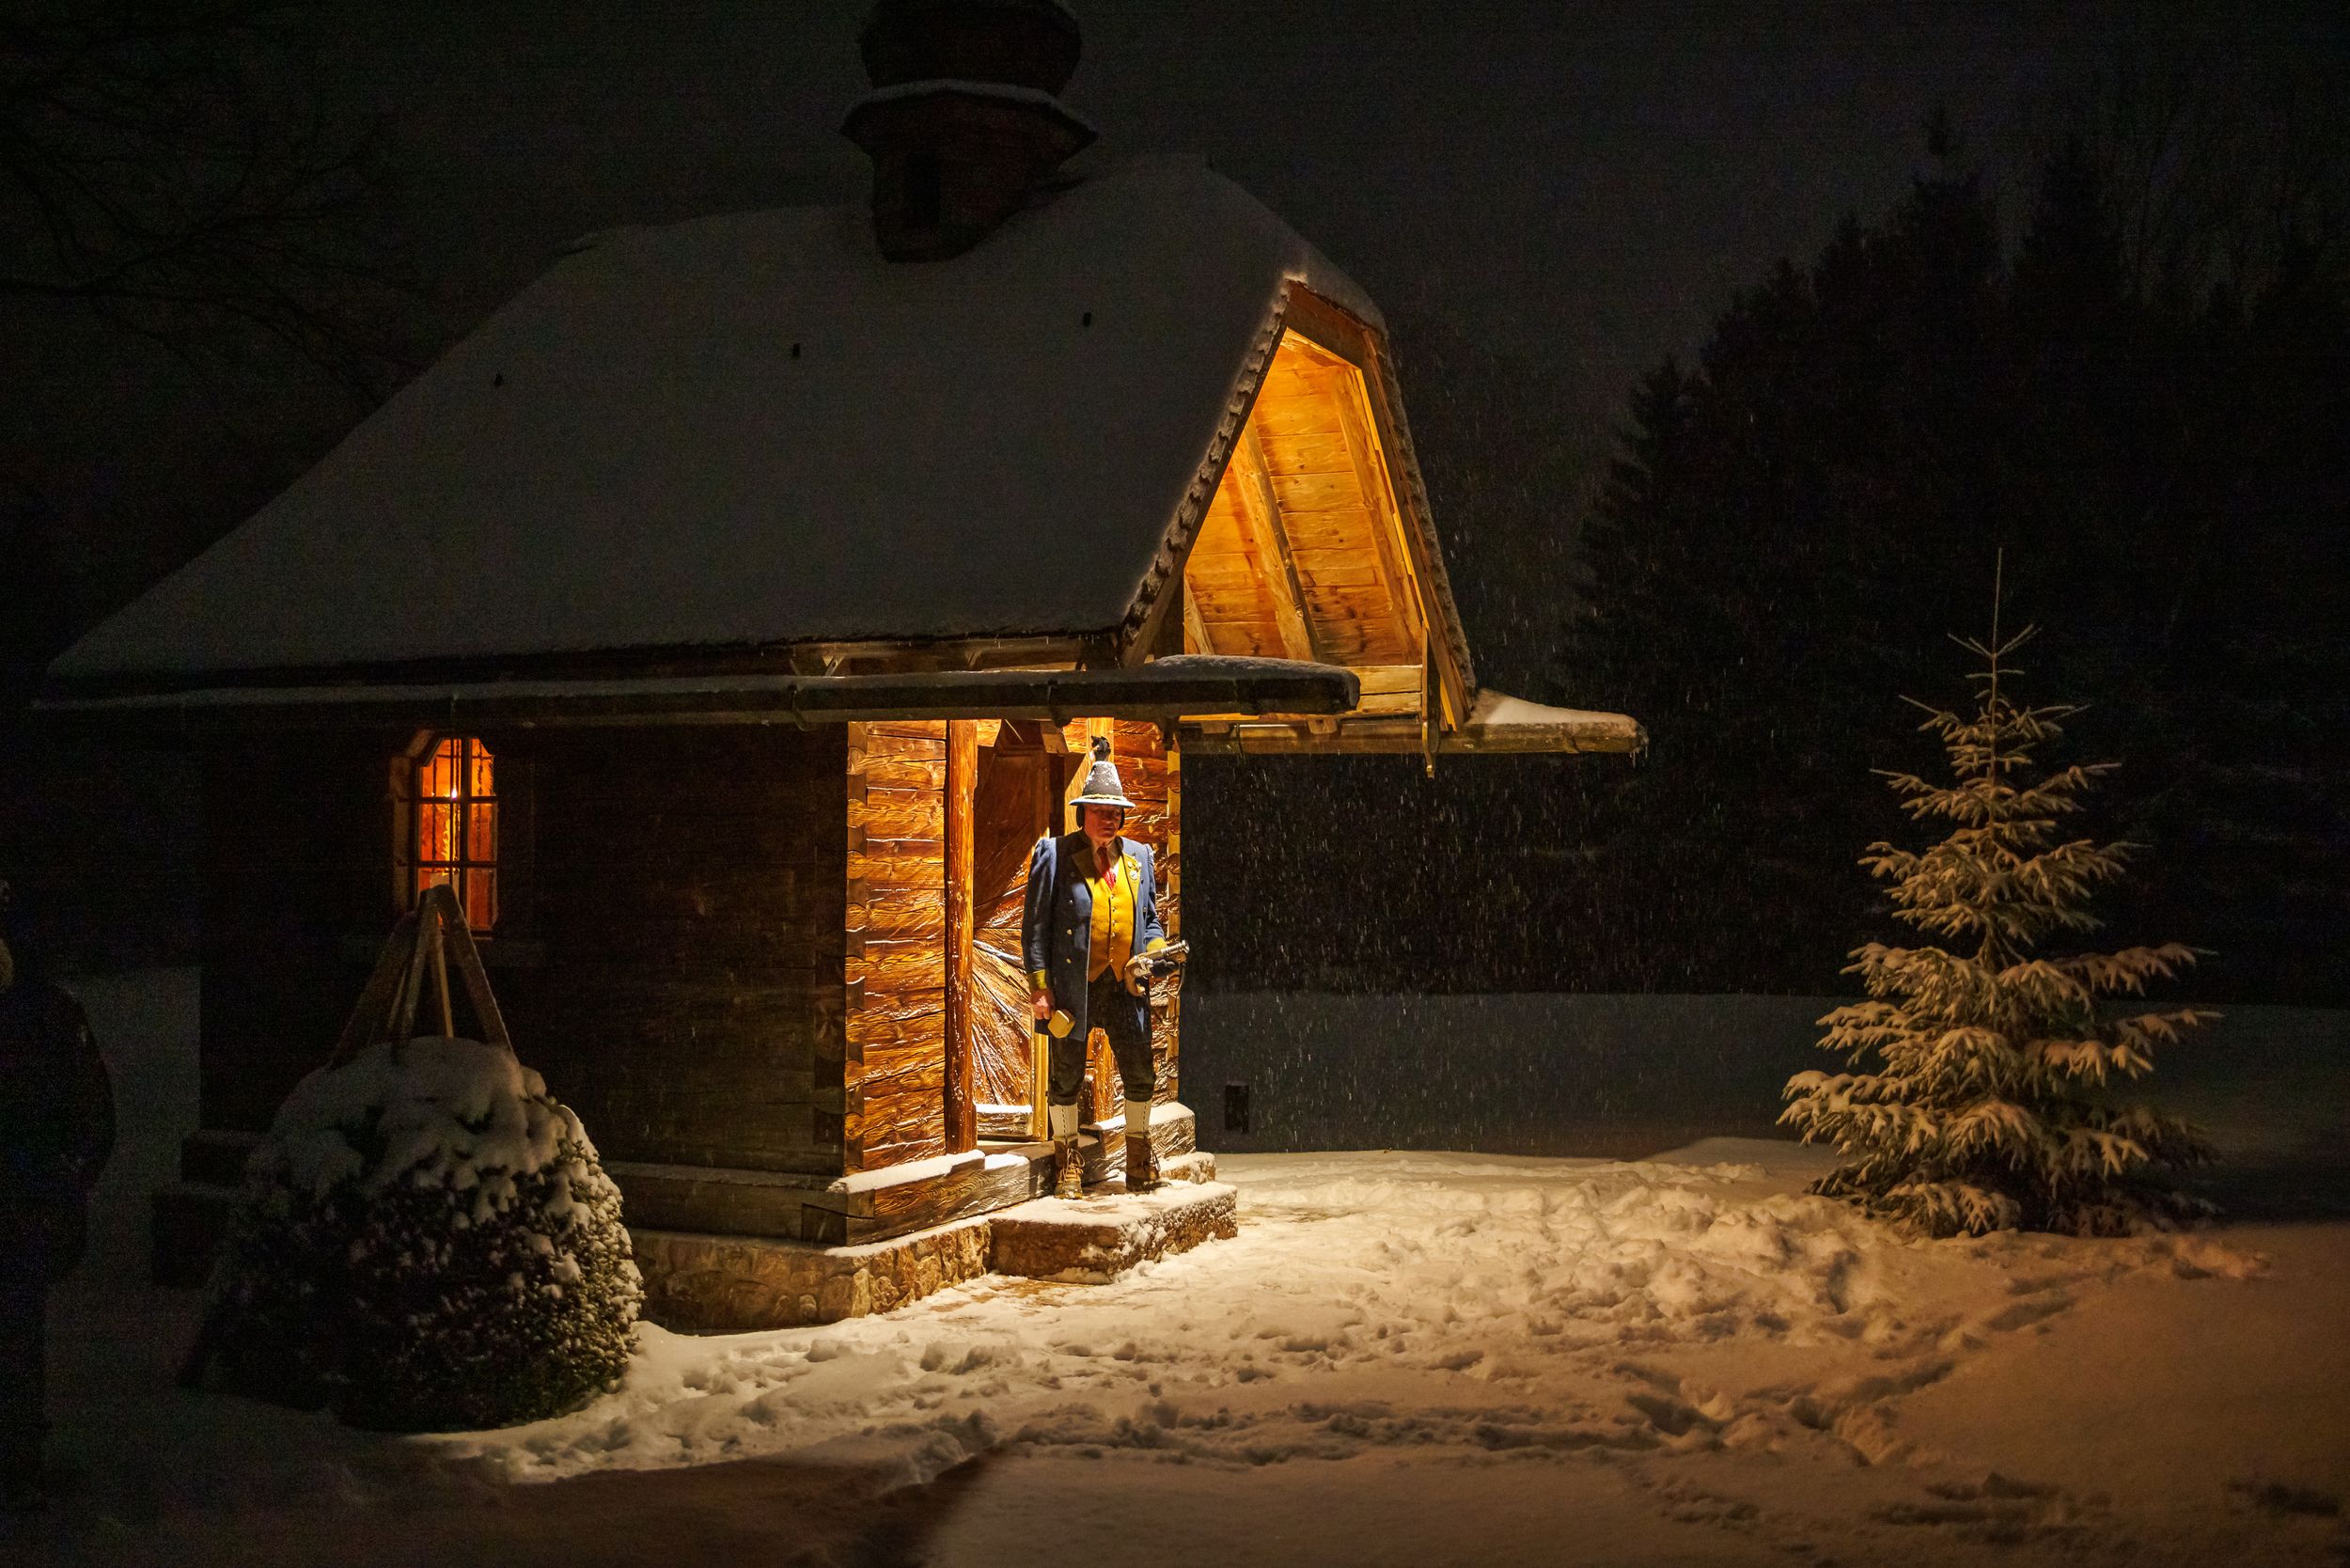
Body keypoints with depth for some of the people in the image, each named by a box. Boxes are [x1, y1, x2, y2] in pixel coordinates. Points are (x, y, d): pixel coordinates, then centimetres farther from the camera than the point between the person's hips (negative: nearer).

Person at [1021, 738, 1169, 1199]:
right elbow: (1035, 922, -4)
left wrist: (1157, 950, -1)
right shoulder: (1054, 854, -2)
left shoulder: (1137, 856, 12)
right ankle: (1067, 1163, 20)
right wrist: (1039, 984, -9)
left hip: (1125, 986, 4)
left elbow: (1150, 917, 21)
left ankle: (1138, 1160, 25)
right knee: (1066, 1076, 5)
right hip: (1071, 986, -4)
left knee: (1141, 1074, 7)